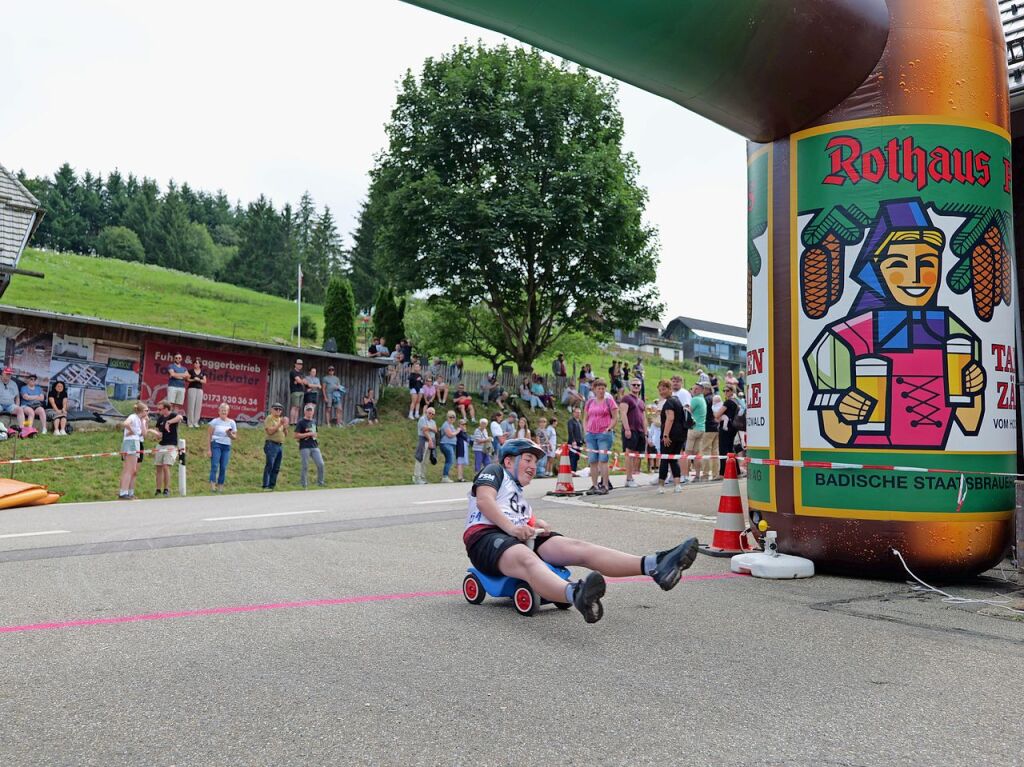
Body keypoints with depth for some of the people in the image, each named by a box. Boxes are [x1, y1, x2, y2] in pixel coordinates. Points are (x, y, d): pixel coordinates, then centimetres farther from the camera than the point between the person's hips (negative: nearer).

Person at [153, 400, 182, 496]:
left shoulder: (173, 415, -8)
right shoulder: (160, 418, 10)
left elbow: (180, 417, -31)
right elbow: (158, 430, 17)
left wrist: (168, 422, -36)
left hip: (171, 446, -6)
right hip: (160, 445, 6)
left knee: (166, 467, -15)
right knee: (159, 468, 5)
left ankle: (167, 489, -7)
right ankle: (158, 490, 10)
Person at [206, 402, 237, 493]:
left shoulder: (232, 422, 10)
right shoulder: (215, 421, 3)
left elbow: (235, 437, 12)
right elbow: (210, 436, 1)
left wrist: (230, 434, -10)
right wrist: (209, 449, -5)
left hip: (227, 446, 3)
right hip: (216, 445, -3)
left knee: (223, 467, 0)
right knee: (214, 466, -12)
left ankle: (220, 486, 6)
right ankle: (212, 486, -15)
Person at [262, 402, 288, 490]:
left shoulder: (281, 419, 19)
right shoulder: (269, 418, -3)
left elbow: (285, 434, 18)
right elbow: (270, 431, -16)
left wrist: (285, 427, 0)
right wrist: (280, 424, -16)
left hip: (280, 445, 8)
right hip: (271, 444, -8)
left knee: (276, 468, 7)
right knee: (269, 466, -11)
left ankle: (272, 485, 11)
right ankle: (265, 486, -11)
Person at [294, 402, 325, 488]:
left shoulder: (314, 421, 16)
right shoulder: (301, 422, -5)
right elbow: (295, 435, -11)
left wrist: (315, 436, 10)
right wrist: (308, 434, -14)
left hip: (314, 447, 6)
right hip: (304, 447, -6)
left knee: (321, 464, -3)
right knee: (305, 467, -3)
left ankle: (320, 483, 10)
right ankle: (303, 485, 8)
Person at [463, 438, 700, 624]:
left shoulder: (519, 495, 37)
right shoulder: (494, 471, 11)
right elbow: (484, 500, -9)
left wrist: (536, 525, 1)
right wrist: (511, 527, -21)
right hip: (487, 536, -7)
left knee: (576, 548, -16)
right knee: (527, 559, -40)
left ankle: (654, 565, -37)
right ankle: (576, 595, -75)